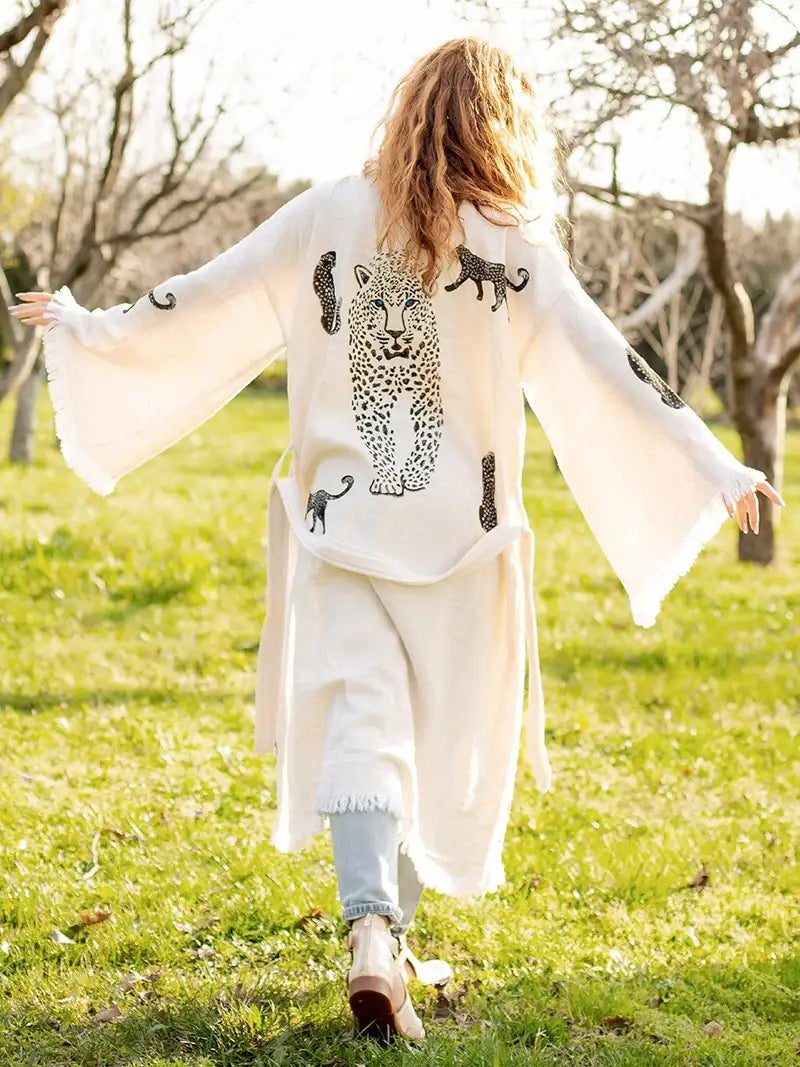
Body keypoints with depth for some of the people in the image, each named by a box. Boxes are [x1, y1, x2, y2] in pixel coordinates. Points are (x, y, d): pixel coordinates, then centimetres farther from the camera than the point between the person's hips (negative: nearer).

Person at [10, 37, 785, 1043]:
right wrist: (714, 467, -7)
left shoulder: (327, 217, -1)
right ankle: (393, 937, 23)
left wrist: (85, 326, 19)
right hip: (458, 535, -1)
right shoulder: (513, 245, -7)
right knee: (444, 737, 13)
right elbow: (602, 369, -10)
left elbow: (200, 303, 5)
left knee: (359, 724, -1)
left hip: (342, 523, 1)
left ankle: (370, 932, -20)